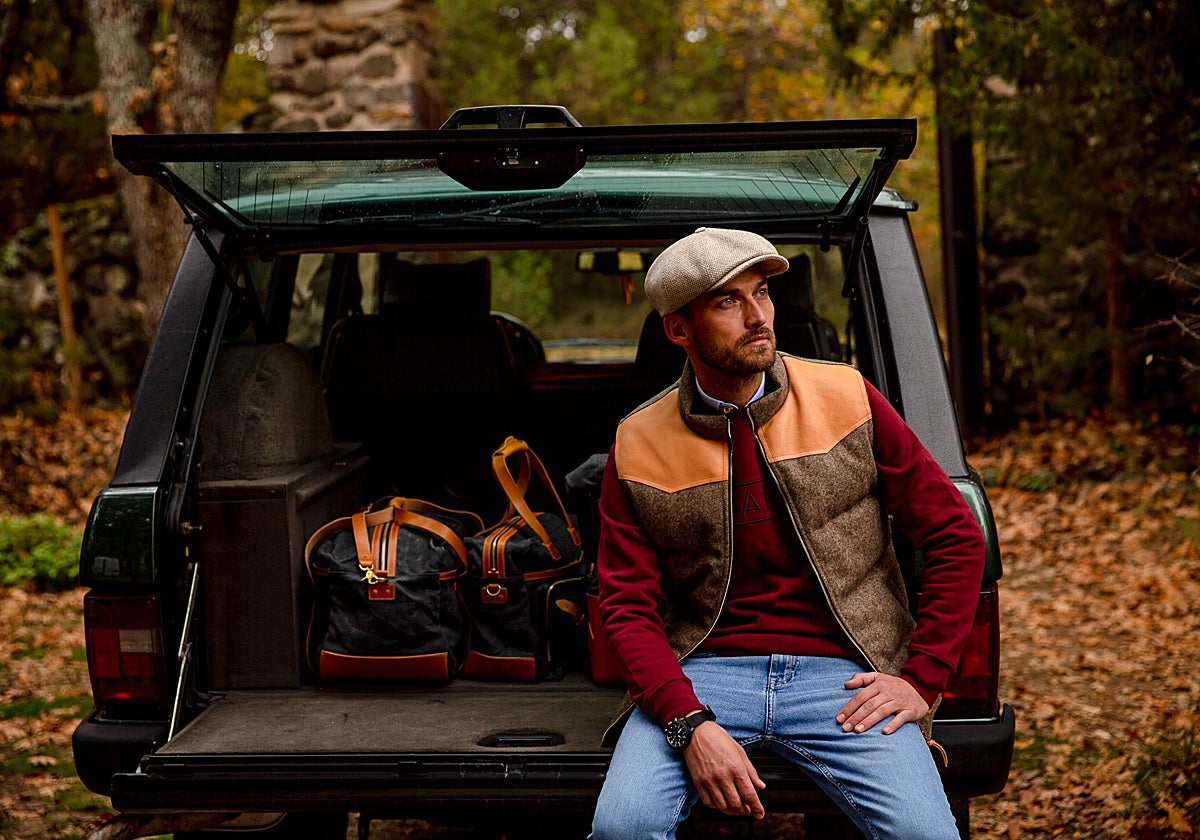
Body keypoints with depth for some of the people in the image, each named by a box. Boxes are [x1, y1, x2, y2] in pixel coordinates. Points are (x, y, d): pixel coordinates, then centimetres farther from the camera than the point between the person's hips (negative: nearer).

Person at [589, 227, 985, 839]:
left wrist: (922, 677, -3)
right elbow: (628, 606, 0)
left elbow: (956, 537, 6)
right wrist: (691, 724, -16)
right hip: (702, 673, 0)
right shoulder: (637, 447, 3)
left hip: (840, 673, 0)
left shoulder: (847, 400, 3)